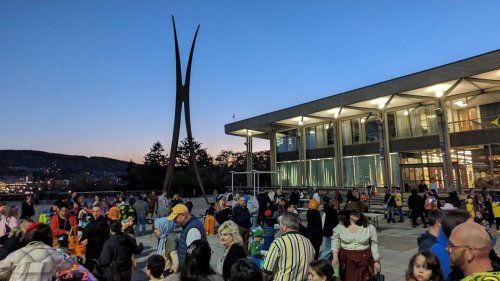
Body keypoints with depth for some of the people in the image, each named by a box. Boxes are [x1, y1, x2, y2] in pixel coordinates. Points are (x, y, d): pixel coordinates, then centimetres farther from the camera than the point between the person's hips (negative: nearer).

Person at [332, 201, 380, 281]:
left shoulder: (369, 228, -2)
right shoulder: (340, 227, -1)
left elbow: (374, 245, 4)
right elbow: (335, 243, 3)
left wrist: (376, 262, 5)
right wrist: (335, 257, -5)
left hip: (364, 261, 0)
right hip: (346, 261, 1)